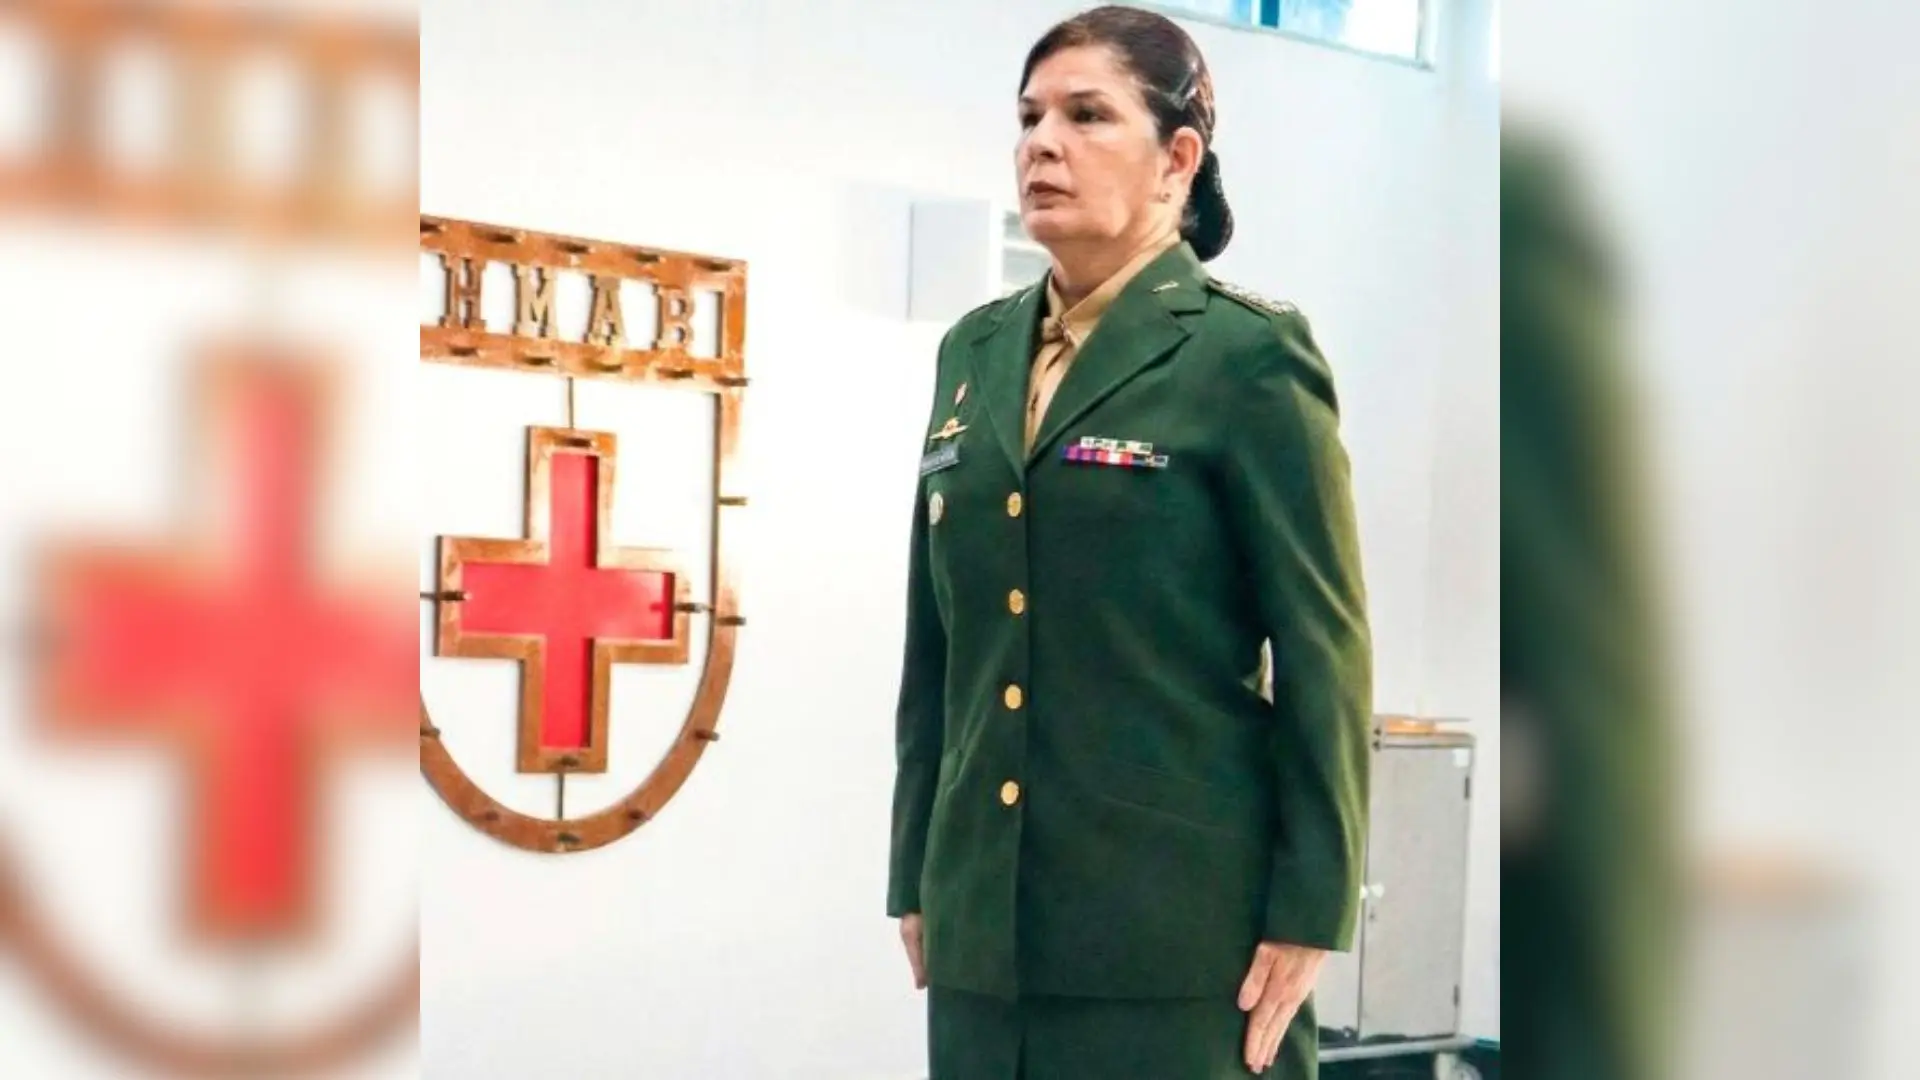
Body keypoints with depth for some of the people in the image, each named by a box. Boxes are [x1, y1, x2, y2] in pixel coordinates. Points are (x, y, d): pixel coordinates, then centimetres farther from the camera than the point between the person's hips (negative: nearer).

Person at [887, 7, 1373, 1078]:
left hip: (1180, 926, -5)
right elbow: (937, 644, 14)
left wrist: (1309, 913, -11)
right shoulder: (977, 351, 12)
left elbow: (1325, 652, -8)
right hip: (987, 920, 6)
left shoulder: (1249, 355, -6)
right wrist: (916, 880, 13)